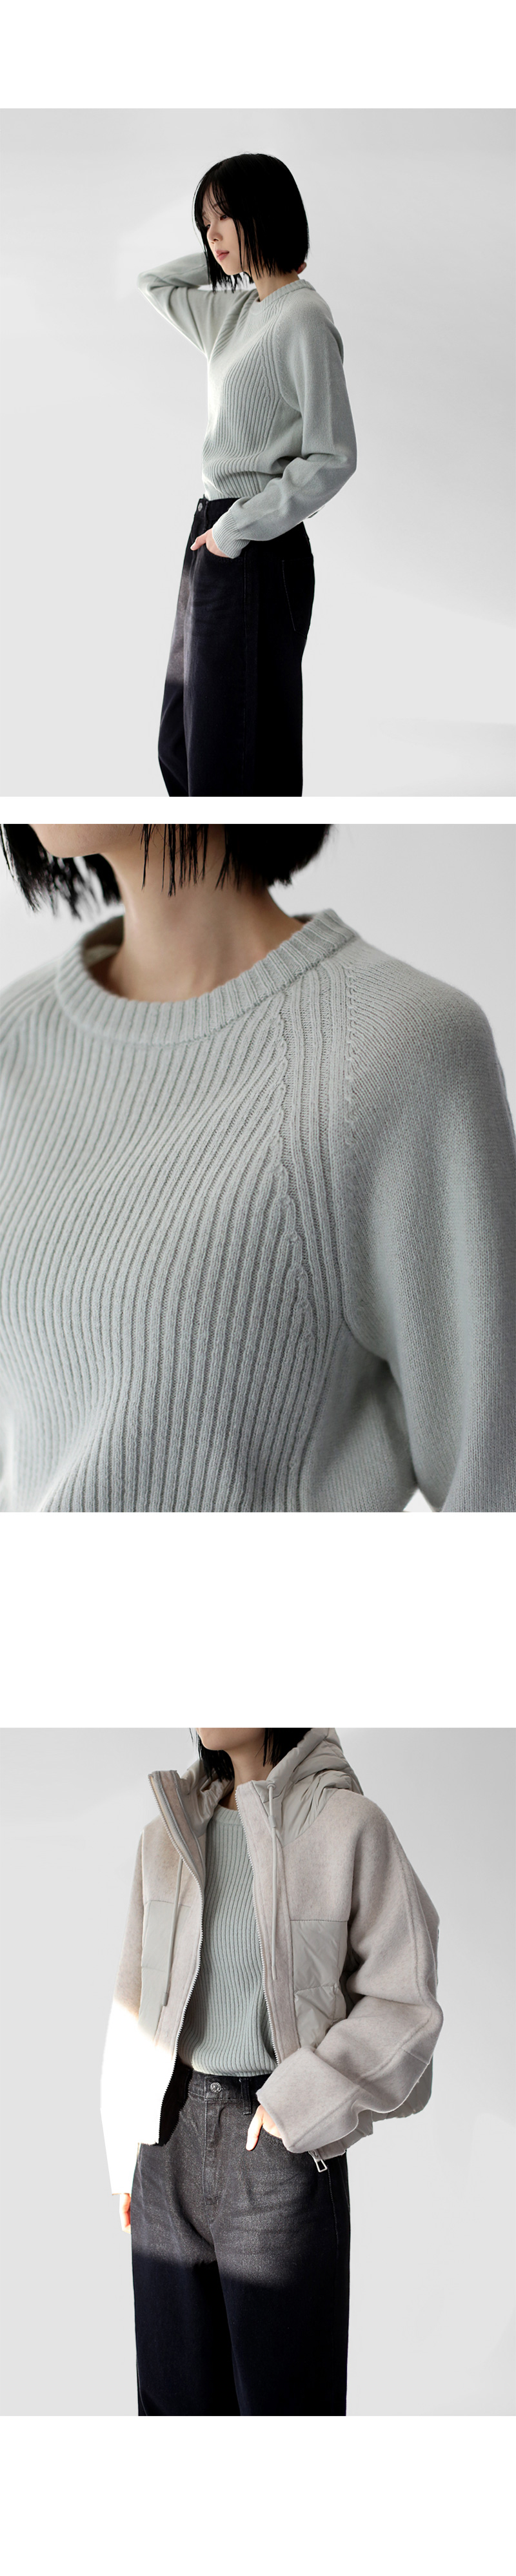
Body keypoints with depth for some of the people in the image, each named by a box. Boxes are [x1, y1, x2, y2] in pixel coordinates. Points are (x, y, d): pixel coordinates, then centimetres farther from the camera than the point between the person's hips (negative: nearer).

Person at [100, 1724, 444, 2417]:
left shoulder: (351, 1826, -9)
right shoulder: (167, 1839, 5)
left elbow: (403, 2001, -7)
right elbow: (137, 2000, 11)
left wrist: (298, 2104, -14)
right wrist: (125, 2155, 11)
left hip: (283, 2149, -4)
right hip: (173, 2133, 4)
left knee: (282, 2389, 2)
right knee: (177, 2385, 10)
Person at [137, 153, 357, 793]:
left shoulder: (303, 319, -14)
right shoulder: (238, 309, 12)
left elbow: (333, 458, -18)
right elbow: (155, 283, 30)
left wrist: (238, 528, -16)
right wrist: (228, 259, 15)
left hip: (258, 555, -9)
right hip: (216, 538, 9)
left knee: (236, 755, -3)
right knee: (182, 743, 15)